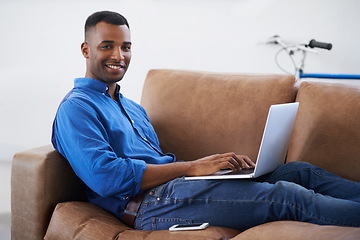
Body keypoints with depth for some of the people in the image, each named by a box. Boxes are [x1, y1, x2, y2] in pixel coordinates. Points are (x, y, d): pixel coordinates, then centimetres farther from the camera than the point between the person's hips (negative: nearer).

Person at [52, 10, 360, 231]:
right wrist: (191, 167, -15)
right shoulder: (76, 108, -2)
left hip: (171, 188, 9)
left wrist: (217, 162, 3)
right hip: (149, 204, -9)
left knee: (299, 171, -1)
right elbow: (104, 175, -17)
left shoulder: (132, 108, 27)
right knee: (286, 196, -20)